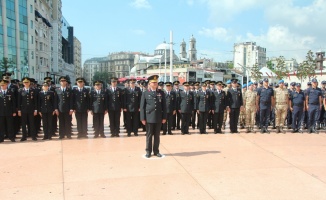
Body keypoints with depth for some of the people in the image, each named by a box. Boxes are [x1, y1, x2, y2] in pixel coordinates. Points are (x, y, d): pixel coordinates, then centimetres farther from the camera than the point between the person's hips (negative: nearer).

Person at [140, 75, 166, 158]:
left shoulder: (161, 93, 7)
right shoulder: (145, 93, 1)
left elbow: (164, 106, 6)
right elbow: (142, 107, 0)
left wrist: (164, 117, 2)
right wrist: (142, 118, -5)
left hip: (158, 118, 2)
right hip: (149, 118, -2)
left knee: (157, 135, 9)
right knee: (149, 135, 5)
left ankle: (156, 151, 19)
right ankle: (148, 151, 15)